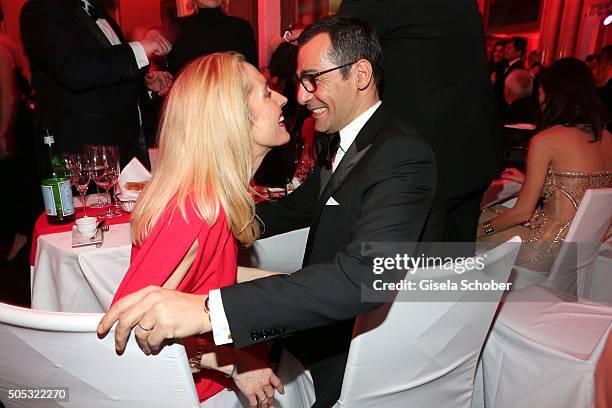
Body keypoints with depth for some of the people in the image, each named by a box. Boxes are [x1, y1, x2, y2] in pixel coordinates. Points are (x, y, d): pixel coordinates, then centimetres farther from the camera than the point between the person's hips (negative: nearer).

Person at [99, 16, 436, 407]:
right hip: (317, 328, 7)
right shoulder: (344, 141, 6)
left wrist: (208, 309, -46)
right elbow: (294, 209, 12)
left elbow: (364, 276, -38)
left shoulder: (404, 155, -24)